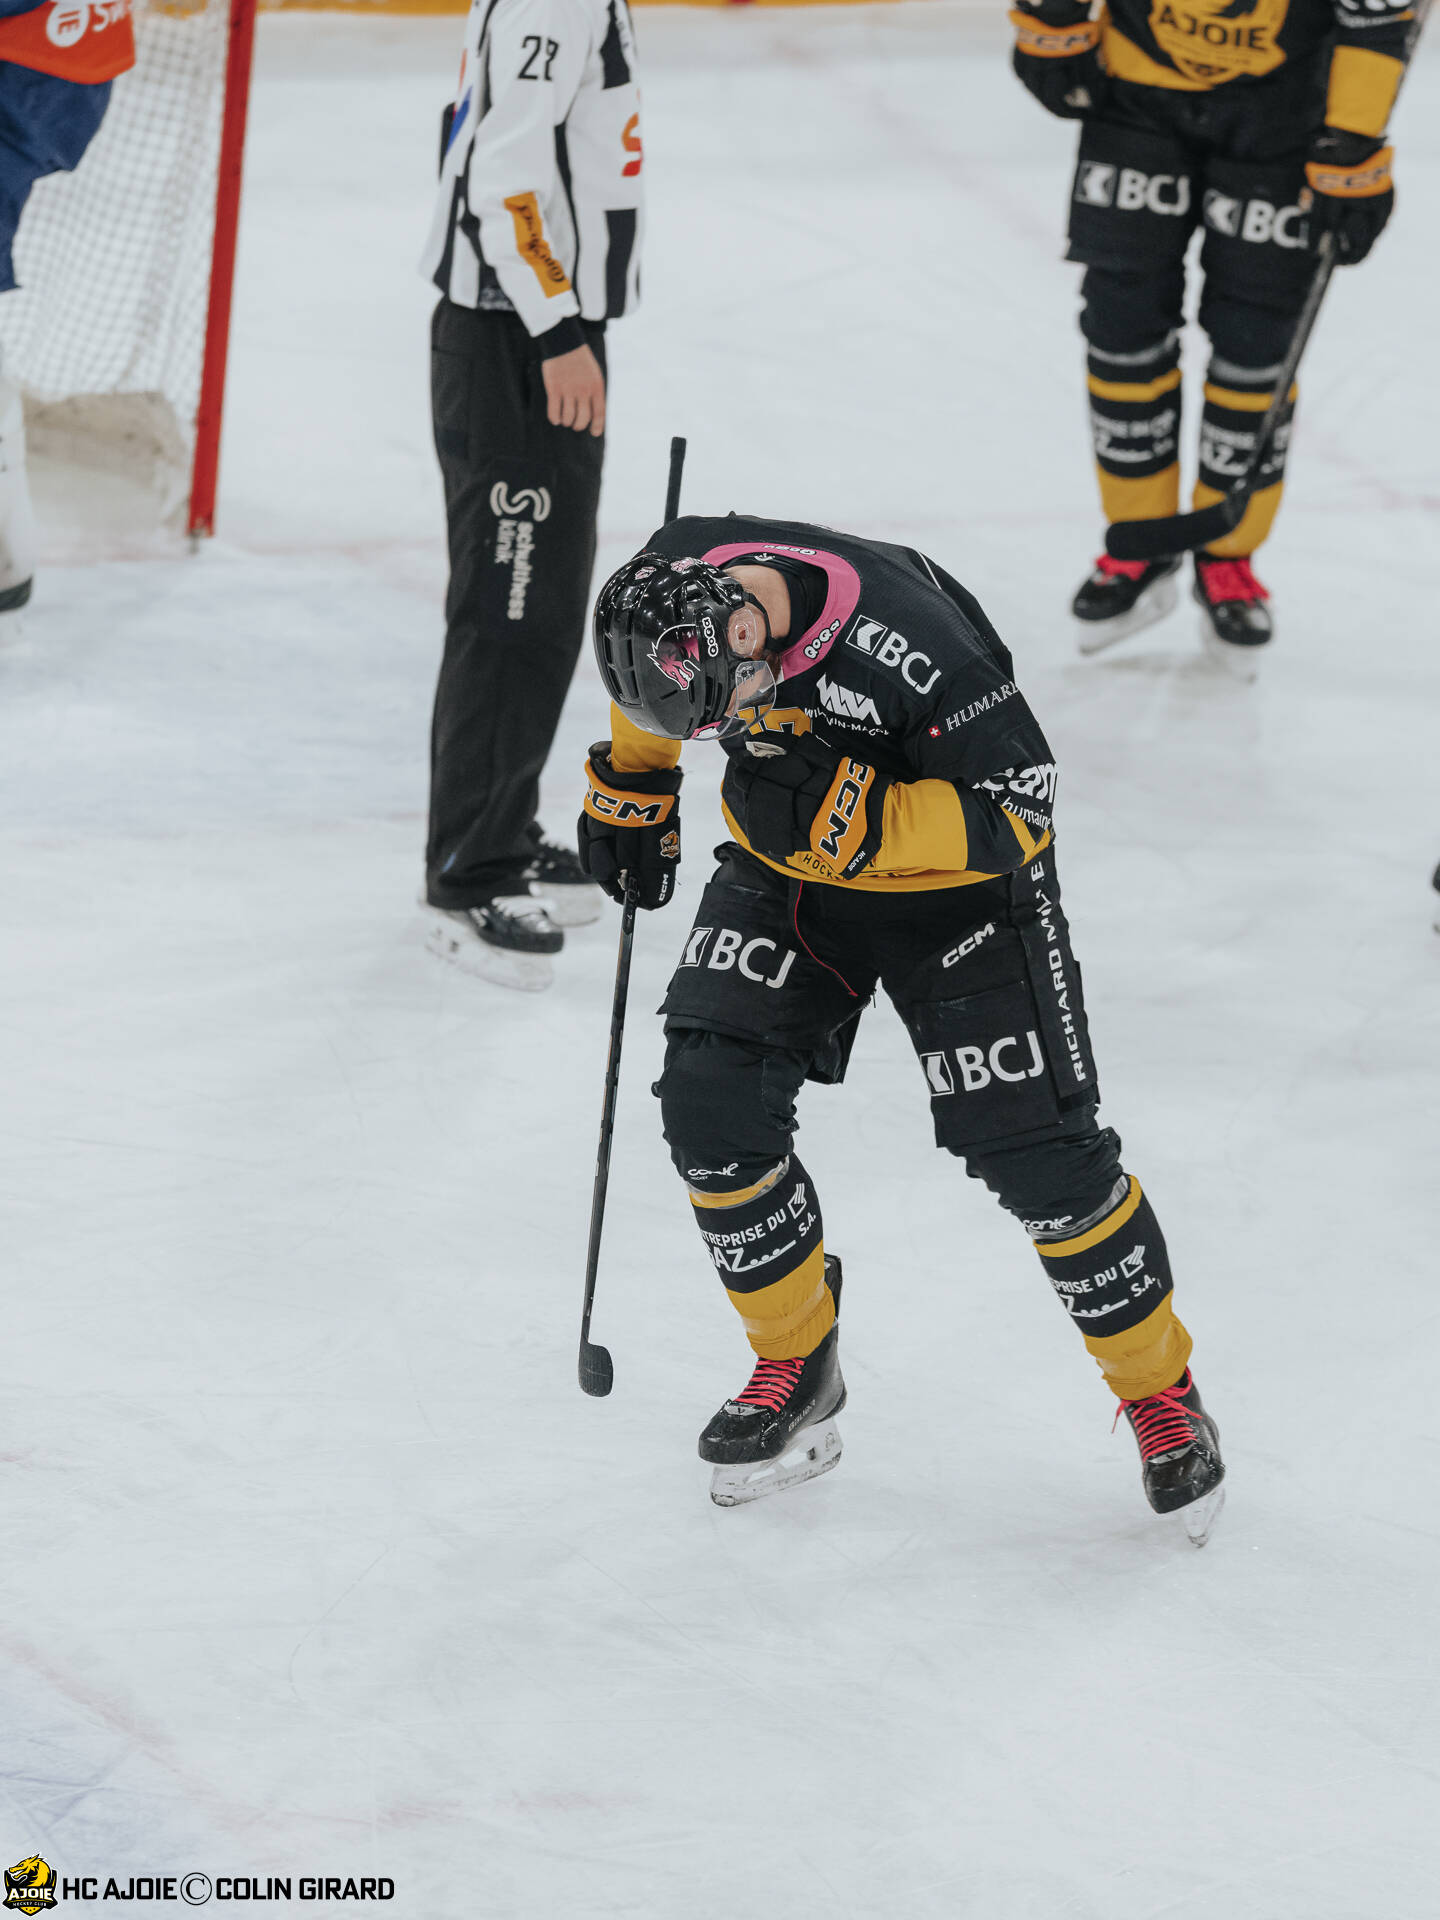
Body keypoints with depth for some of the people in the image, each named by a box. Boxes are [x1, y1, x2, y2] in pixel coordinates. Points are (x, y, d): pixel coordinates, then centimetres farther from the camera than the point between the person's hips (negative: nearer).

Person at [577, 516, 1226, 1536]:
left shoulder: (909, 642, -37)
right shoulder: (676, 579, -19)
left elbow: (1018, 806, -31)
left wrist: (851, 816, -40)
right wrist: (632, 783, 12)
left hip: (954, 879, -5)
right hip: (789, 867, 5)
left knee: (1035, 1145, -9)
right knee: (709, 1097, -9)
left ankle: (1161, 1390, 11)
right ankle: (796, 1362, 12)